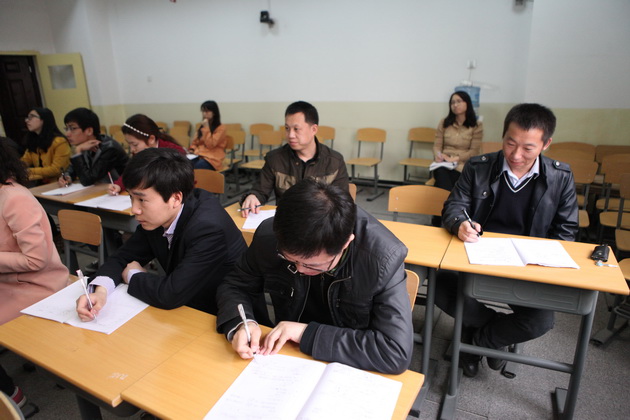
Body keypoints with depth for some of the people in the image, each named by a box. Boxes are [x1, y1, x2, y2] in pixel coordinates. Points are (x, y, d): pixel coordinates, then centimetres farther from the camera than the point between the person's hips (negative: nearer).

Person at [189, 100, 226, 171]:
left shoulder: (220, 128, -2)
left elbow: (210, 145, -12)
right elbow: (195, 142, 24)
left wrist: (206, 128, -12)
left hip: (212, 159, -6)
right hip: (198, 156, 6)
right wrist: (192, 150, 2)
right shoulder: (202, 126, 19)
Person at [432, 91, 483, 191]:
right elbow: (437, 145, 9)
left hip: (462, 166, -2)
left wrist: (455, 159, -15)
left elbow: (474, 151, -1)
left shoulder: (477, 126, 6)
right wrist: (437, 155, -15)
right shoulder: (444, 123, 14)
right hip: (443, 164, 2)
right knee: (440, 172, -35)